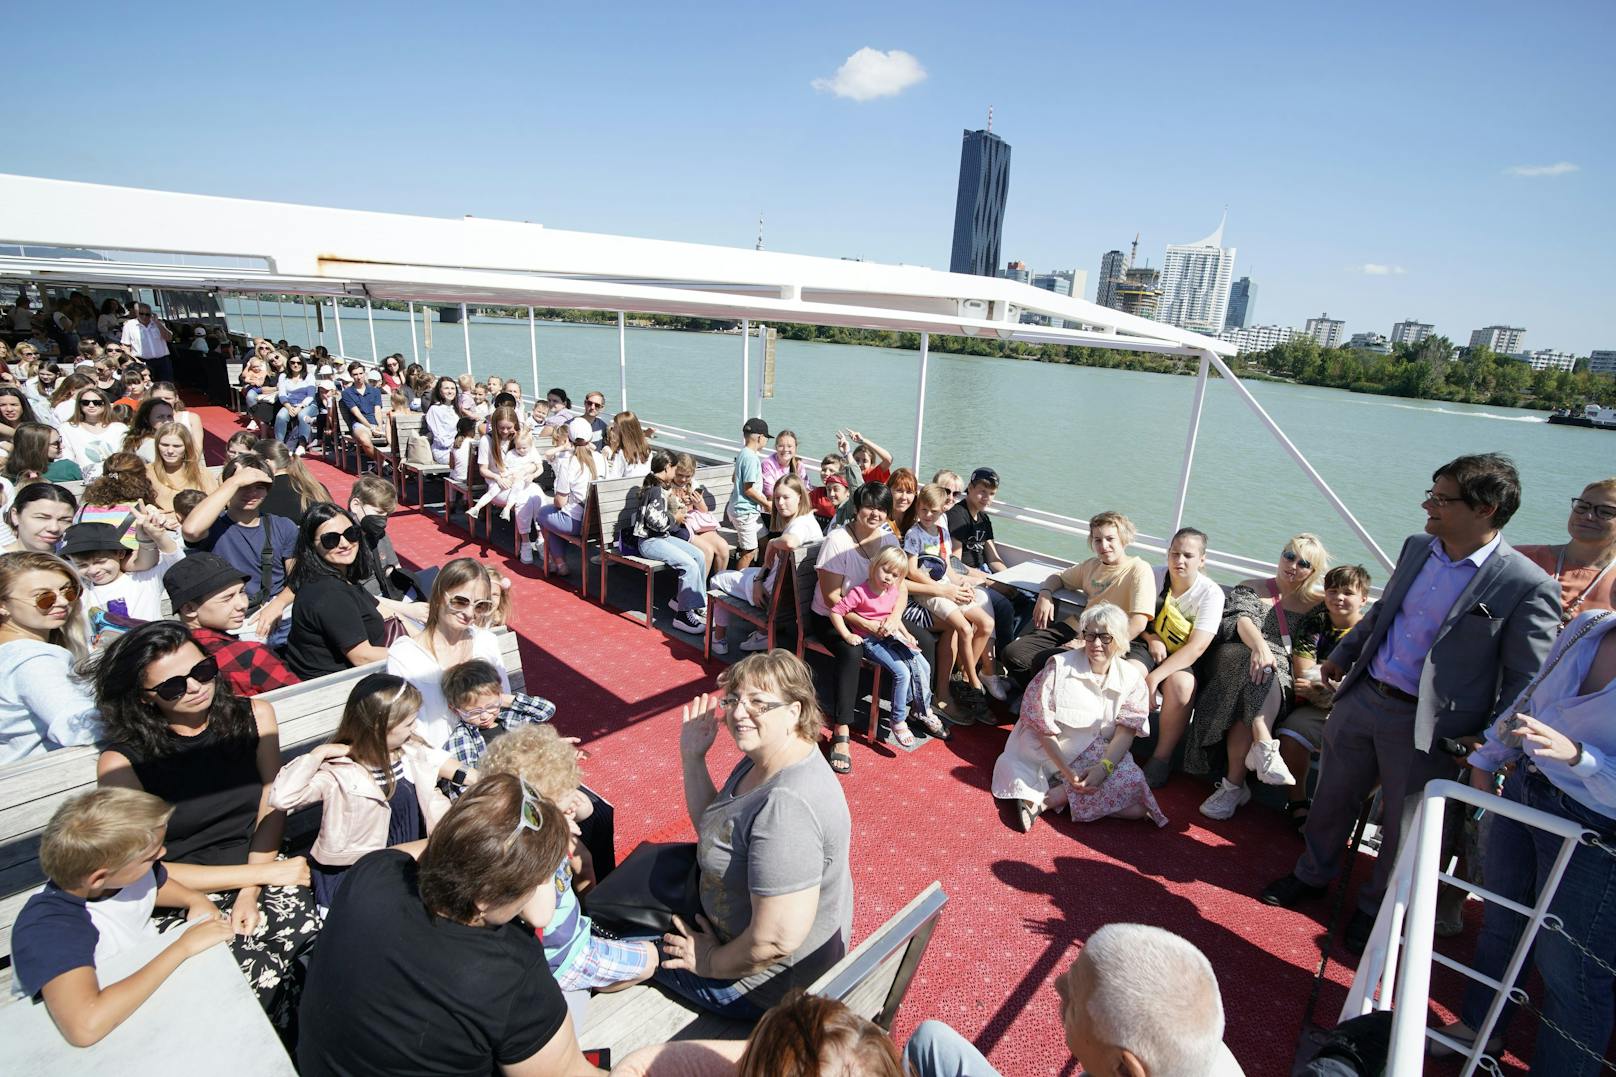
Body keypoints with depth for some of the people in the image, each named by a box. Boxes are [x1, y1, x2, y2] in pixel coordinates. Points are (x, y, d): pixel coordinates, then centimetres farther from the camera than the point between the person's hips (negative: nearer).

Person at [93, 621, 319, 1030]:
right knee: (262, 978, -30)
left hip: (260, 881, 3)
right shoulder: (120, 762, -7)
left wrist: (250, 894, -8)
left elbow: (271, 810, 6)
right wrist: (264, 872, -14)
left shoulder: (253, 716, 2)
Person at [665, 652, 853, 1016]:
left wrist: (712, 961, -16)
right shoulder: (766, 758, -7)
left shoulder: (787, 805, -37)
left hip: (773, 977, -9)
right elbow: (713, 829, 6)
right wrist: (692, 756, -6)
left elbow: (778, 938, -34)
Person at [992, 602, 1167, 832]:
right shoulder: (1060, 666, -10)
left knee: (1134, 786, -25)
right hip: (1052, 752, -5)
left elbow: (1126, 732, -6)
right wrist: (1066, 771, -21)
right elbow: (1041, 726, -12)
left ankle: (1047, 799, -20)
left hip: (1101, 756, 5)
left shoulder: (1131, 678, 1)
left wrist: (1104, 767, -24)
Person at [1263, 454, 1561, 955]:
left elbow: (1525, 681, -12)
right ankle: (1312, 875, 42)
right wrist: (1342, 655, 22)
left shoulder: (1529, 587, -16)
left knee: (1402, 825, 14)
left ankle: (1376, 908, 38)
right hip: (1362, 697, 6)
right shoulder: (1416, 548, 2)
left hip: (1426, 725, -5)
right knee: (1332, 797, 19)